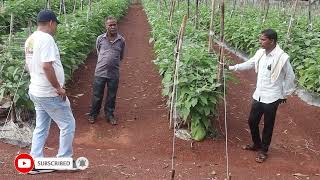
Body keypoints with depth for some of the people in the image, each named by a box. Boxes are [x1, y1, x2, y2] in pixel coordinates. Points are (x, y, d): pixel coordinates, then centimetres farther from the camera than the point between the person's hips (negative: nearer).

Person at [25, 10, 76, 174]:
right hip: (50, 94, -9)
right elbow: (47, 66, -27)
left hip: (36, 91, 9)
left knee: (41, 128, 15)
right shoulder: (46, 38, -19)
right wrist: (59, 88, -19)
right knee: (68, 125, 5)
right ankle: (64, 161, 15)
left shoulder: (30, 40, 11)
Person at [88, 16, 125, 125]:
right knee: (97, 95, 9)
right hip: (100, 72, 0)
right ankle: (93, 114, 27)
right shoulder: (100, 39, -3)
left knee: (111, 96, 12)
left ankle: (109, 115, 29)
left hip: (114, 74, 1)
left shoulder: (121, 40, -2)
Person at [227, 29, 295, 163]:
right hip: (258, 95, 6)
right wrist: (231, 67, 6)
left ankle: (263, 151, 27)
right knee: (252, 121, 16)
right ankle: (256, 144, 39)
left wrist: (285, 94, 0)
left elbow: (290, 77, -8)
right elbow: (249, 64, 13)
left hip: (271, 98, -6)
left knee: (267, 126, 9)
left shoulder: (282, 57, -19)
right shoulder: (260, 53, -1)